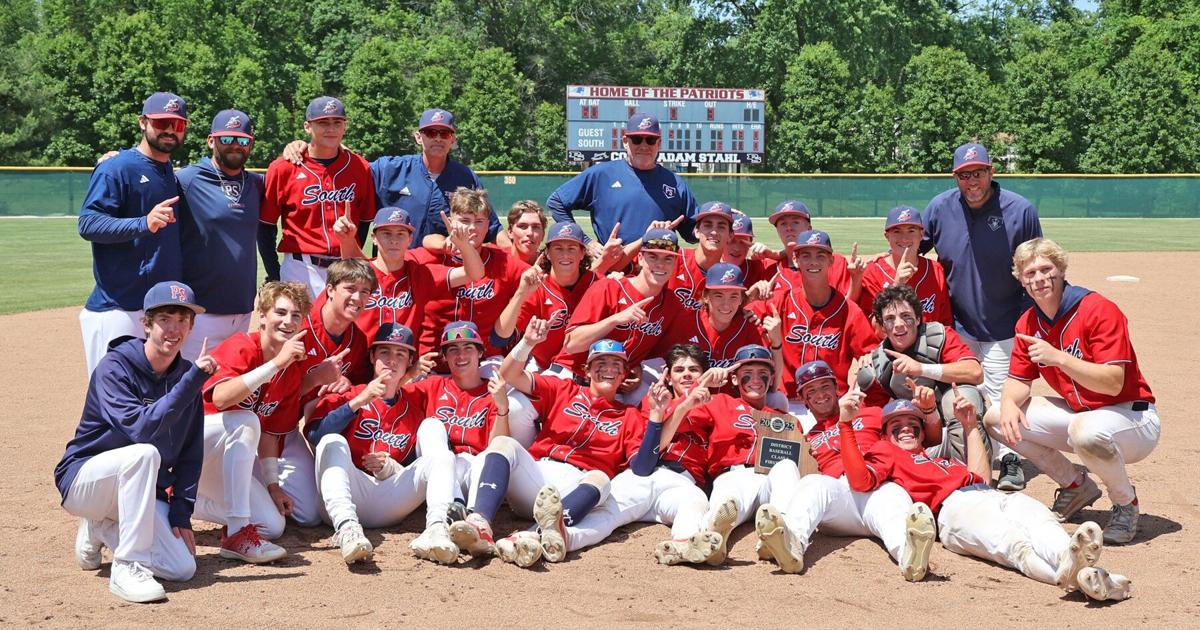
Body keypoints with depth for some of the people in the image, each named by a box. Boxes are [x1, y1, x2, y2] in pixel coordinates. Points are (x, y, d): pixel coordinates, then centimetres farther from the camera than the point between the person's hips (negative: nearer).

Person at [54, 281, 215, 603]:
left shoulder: (186, 376, 1)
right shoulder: (114, 368, -17)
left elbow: (191, 454, 4)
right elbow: (141, 428, -33)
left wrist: (181, 512, -6)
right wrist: (193, 380, -35)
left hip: (141, 492, 6)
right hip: (83, 479, -6)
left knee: (182, 568, -14)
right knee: (144, 453, -37)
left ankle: (103, 530, 12)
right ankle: (127, 568, -29)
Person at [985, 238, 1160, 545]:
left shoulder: (1099, 310, -21)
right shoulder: (1028, 324, 1)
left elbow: (1113, 383, -28)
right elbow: (1019, 380, 4)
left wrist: (1059, 358, -38)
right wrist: (1009, 403, -19)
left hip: (1132, 414, -7)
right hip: (1078, 413, 8)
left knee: (1086, 430, -41)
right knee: (996, 418, -4)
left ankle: (1126, 502, -8)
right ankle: (1076, 486, 10)